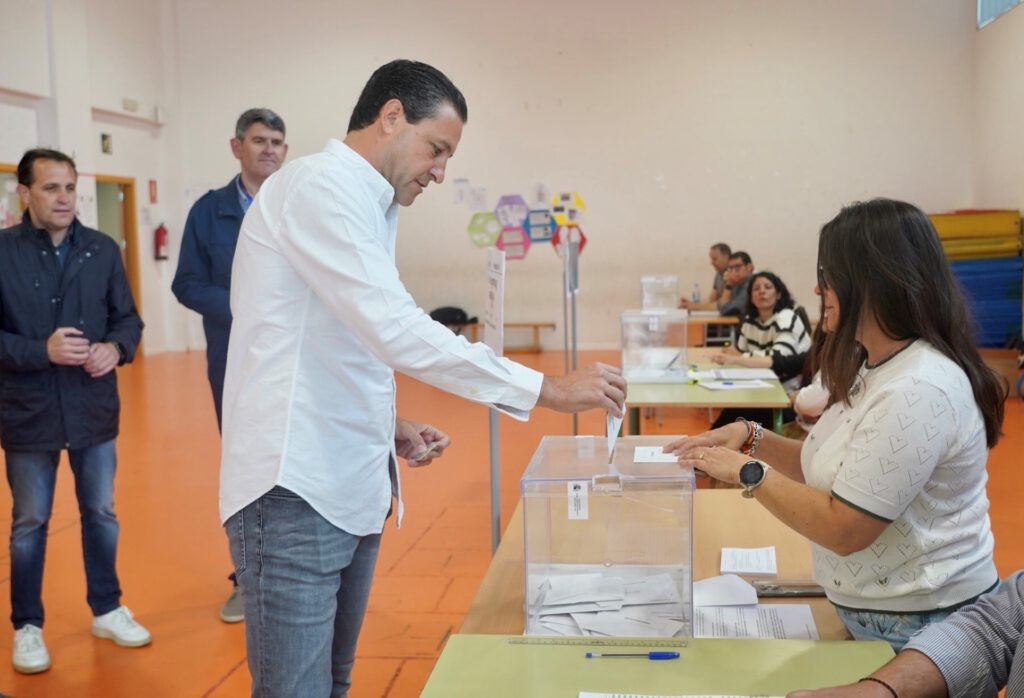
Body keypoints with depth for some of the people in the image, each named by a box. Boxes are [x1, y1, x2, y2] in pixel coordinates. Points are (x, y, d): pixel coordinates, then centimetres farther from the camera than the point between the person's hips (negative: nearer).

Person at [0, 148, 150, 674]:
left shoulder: (103, 249, 1)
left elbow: (128, 318, 6)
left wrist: (115, 348, -14)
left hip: (94, 408, 3)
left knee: (101, 514, 15)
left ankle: (107, 610, 32)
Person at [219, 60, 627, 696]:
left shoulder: (365, 206, 18)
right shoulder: (319, 186, -12)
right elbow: (394, 329, -24)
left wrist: (389, 427, 7)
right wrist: (547, 390, -21)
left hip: (349, 489, 9)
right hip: (295, 494, -9)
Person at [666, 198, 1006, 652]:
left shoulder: (918, 391, -26)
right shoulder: (876, 367, 5)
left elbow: (843, 529, -25)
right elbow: (831, 468, 12)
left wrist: (749, 473, -16)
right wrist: (752, 438, -2)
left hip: (918, 626, -9)